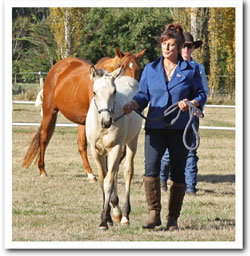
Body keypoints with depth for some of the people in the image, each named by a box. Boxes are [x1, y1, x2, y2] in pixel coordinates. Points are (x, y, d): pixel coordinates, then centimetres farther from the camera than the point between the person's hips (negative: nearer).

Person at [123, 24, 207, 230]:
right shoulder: (150, 69, 9)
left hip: (181, 129, -1)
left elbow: (201, 96, 6)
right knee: (151, 167, -16)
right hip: (155, 128, 1)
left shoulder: (190, 70, 3)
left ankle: (173, 218, 12)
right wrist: (132, 104, -10)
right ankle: (154, 213, -8)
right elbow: (143, 95, 10)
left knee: (178, 173, 2)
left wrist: (190, 103, -15)